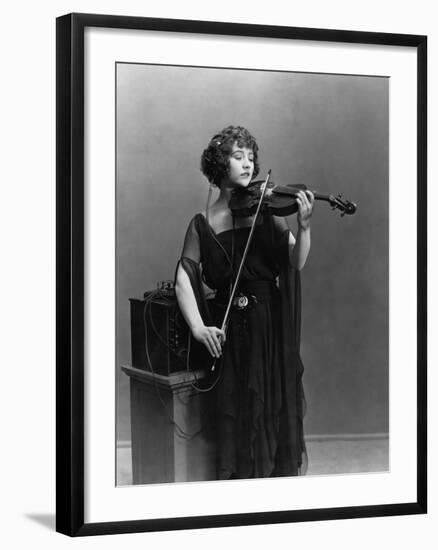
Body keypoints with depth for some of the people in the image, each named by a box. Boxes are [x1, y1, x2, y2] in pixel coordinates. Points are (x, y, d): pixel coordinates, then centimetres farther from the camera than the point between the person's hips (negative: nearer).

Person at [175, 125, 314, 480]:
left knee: (276, 408, 1)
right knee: (237, 416, 2)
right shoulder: (204, 223, 4)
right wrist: (198, 327, -19)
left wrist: (304, 227, -24)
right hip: (230, 331, 0)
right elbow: (184, 278, -4)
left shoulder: (265, 210, 4)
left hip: (271, 328, 0)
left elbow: (296, 263, -5)